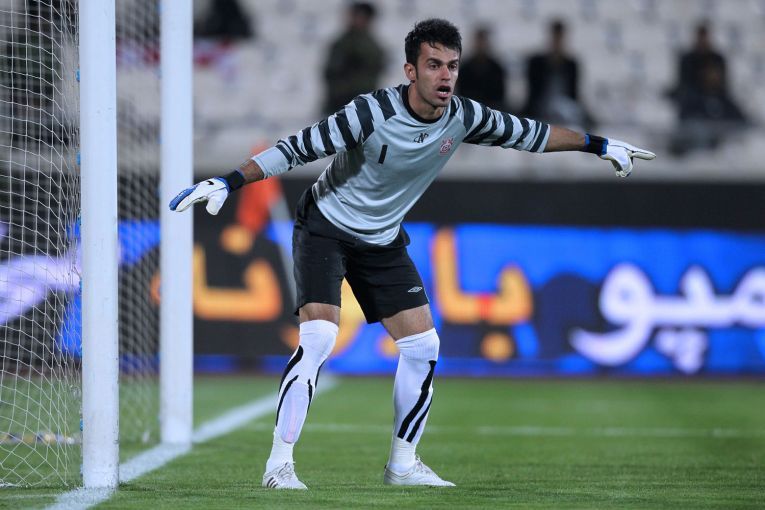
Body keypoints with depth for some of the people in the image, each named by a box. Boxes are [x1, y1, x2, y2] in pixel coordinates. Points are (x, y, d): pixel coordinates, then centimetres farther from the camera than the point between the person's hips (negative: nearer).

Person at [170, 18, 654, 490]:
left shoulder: (463, 116, -11)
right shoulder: (374, 112, -28)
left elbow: (528, 133, 6)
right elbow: (297, 148, -26)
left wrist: (599, 145, 14)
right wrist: (226, 183, -32)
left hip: (383, 240, 6)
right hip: (325, 227, -6)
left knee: (423, 346, 0)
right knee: (318, 336, -23)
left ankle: (403, 463, 16)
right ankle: (279, 464, -18)